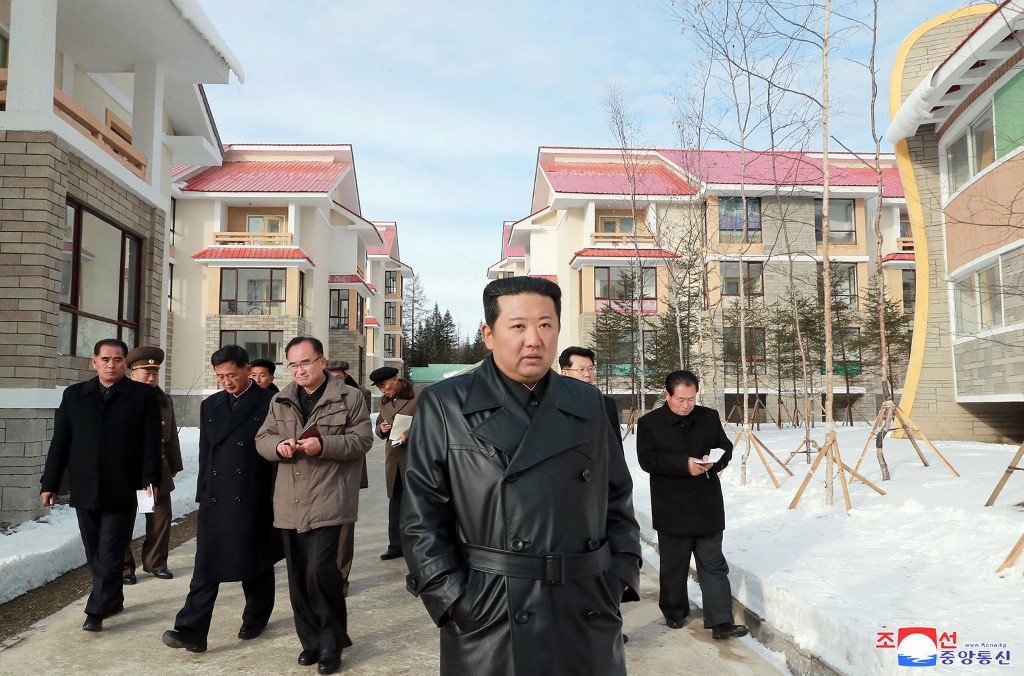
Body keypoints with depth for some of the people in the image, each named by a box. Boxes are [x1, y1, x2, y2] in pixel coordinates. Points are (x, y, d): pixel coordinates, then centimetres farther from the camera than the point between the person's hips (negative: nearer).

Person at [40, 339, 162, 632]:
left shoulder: (143, 395, -1)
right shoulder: (74, 395, 8)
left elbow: (151, 443, -4)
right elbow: (60, 442, 8)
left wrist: (151, 480, -12)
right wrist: (49, 483, 6)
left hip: (122, 490, -4)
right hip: (84, 490, 4)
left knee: (110, 554, -2)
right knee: (95, 553, 14)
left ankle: (97, 611, 4)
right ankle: (112, 600, 29)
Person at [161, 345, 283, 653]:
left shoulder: (269, 403, -4)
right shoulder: (210, 405, 12)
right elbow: (205, 453, 14)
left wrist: (276, 498, -6)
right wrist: (202, 493, 10)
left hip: (254, 499, -3)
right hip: (215, 498, 4)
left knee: (255, 561, 10)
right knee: (206, 566, 0)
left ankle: (255, 619, 28)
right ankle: (192, 631, 2)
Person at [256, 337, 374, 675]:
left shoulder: (349, 397, -2)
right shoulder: (281, 401, 13)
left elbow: (362, 439, -7)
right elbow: (262, 439, 13)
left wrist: (323, 446, -20)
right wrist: (278, 445, -10)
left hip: (327, 501, -5)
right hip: (290, 502, 5)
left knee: (320, 571, -12)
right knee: (298, 576, 11)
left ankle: (332, 643, 8)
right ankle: (311, 640, 27)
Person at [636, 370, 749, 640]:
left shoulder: (709, 417, 4)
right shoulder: (649, 423, -7)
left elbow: (726, 448, 10)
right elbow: (647, 460, -13)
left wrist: (714, 462, -13)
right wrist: (684, 464, -22)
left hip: (707, 506, 2)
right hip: (671, 509, -2)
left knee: (713, 565, 3)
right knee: (673, 566, 13)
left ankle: (721, 622, 7)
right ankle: (674, 613, 32)